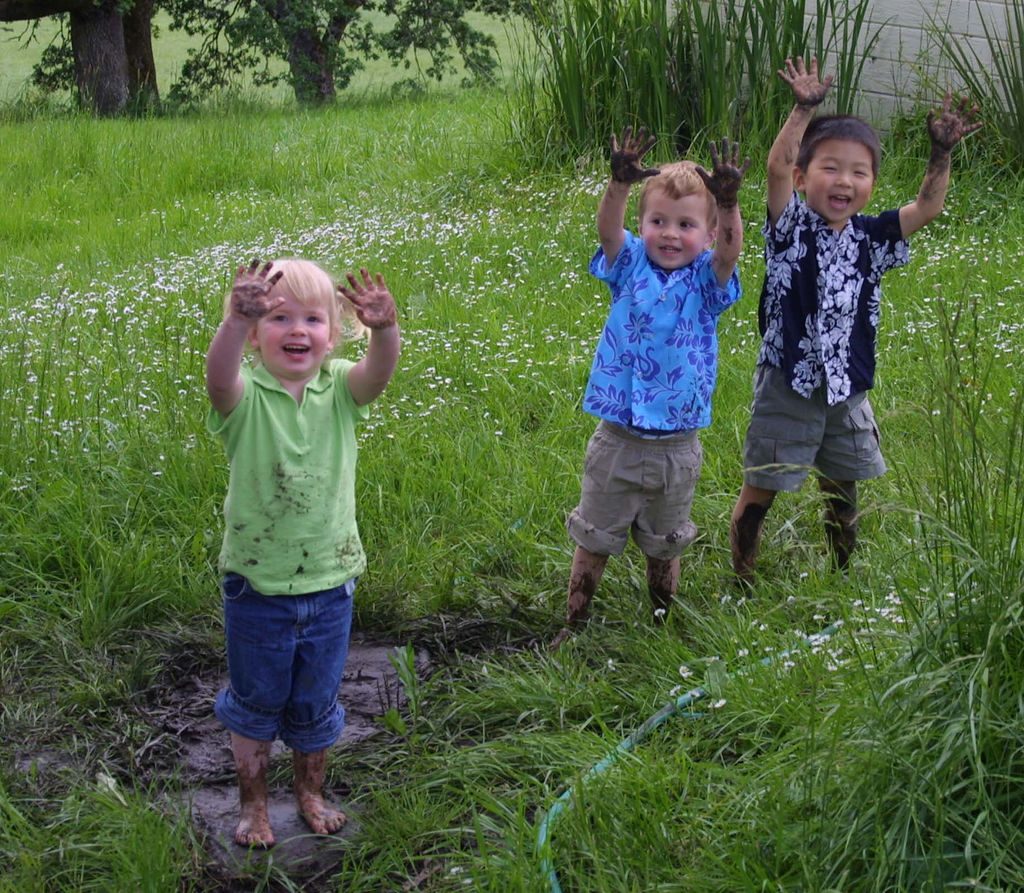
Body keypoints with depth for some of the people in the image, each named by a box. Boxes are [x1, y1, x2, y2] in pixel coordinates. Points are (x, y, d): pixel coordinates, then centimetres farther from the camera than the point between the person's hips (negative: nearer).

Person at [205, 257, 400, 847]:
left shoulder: (339, 389, -8)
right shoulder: (246, 395, -15)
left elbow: (379, 371, -30)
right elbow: (220, 377, -39)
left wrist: (383, 329, -53)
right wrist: (237, 322, -60)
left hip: (329, 582, 2)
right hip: (256, 584, -2)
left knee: (316, 703, 21)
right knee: (255, 701, 18)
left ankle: (311, 791, 45)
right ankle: (254, 802, 40)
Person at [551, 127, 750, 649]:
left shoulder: (706, 280, -6)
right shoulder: (630, 265, -4)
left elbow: (729, 251, -26)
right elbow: (607, 230, -23)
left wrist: (728, 201, -44)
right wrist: (620, 184, -42)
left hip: (676, 445, 0)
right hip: (617, 440, 0)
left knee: (664, 546, 19)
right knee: (592, 539, 14)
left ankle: (663, 626, 38)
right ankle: (574, 625, 29)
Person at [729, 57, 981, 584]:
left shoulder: (871, 238, 1)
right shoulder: (792, 228, -12)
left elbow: (927, 207, -2)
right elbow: (777, 167, -26)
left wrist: (941, 155, -15)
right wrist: (804, 111, -35)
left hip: (848, 392, 5)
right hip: (787, 388, -4)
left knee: (842, 492, 20)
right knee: (759, 490, 7)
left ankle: (842, 577, 38)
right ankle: (741, 580, 23)